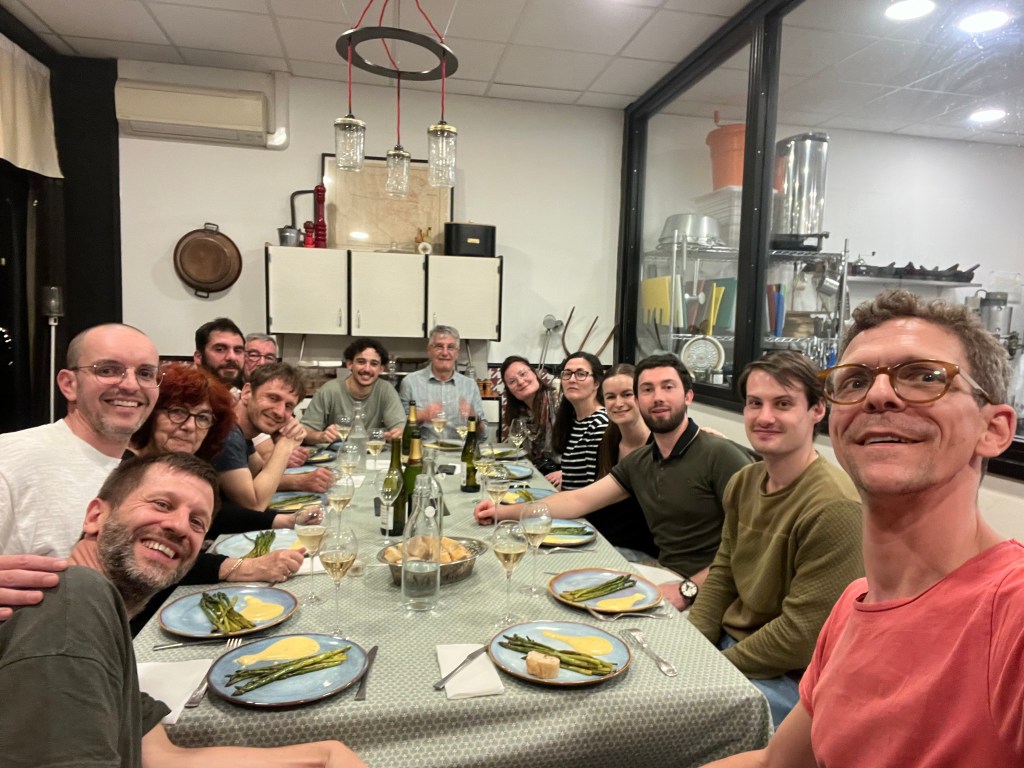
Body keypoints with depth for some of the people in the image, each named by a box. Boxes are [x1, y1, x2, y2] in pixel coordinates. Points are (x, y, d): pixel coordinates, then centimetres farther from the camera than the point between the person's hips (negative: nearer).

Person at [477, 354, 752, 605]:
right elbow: (580, 500, 11)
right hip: (665, 581, 6)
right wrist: (504, 511, 4)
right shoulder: (639, 462, 9)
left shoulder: (720, 454, -14)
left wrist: (690, 588, -26)